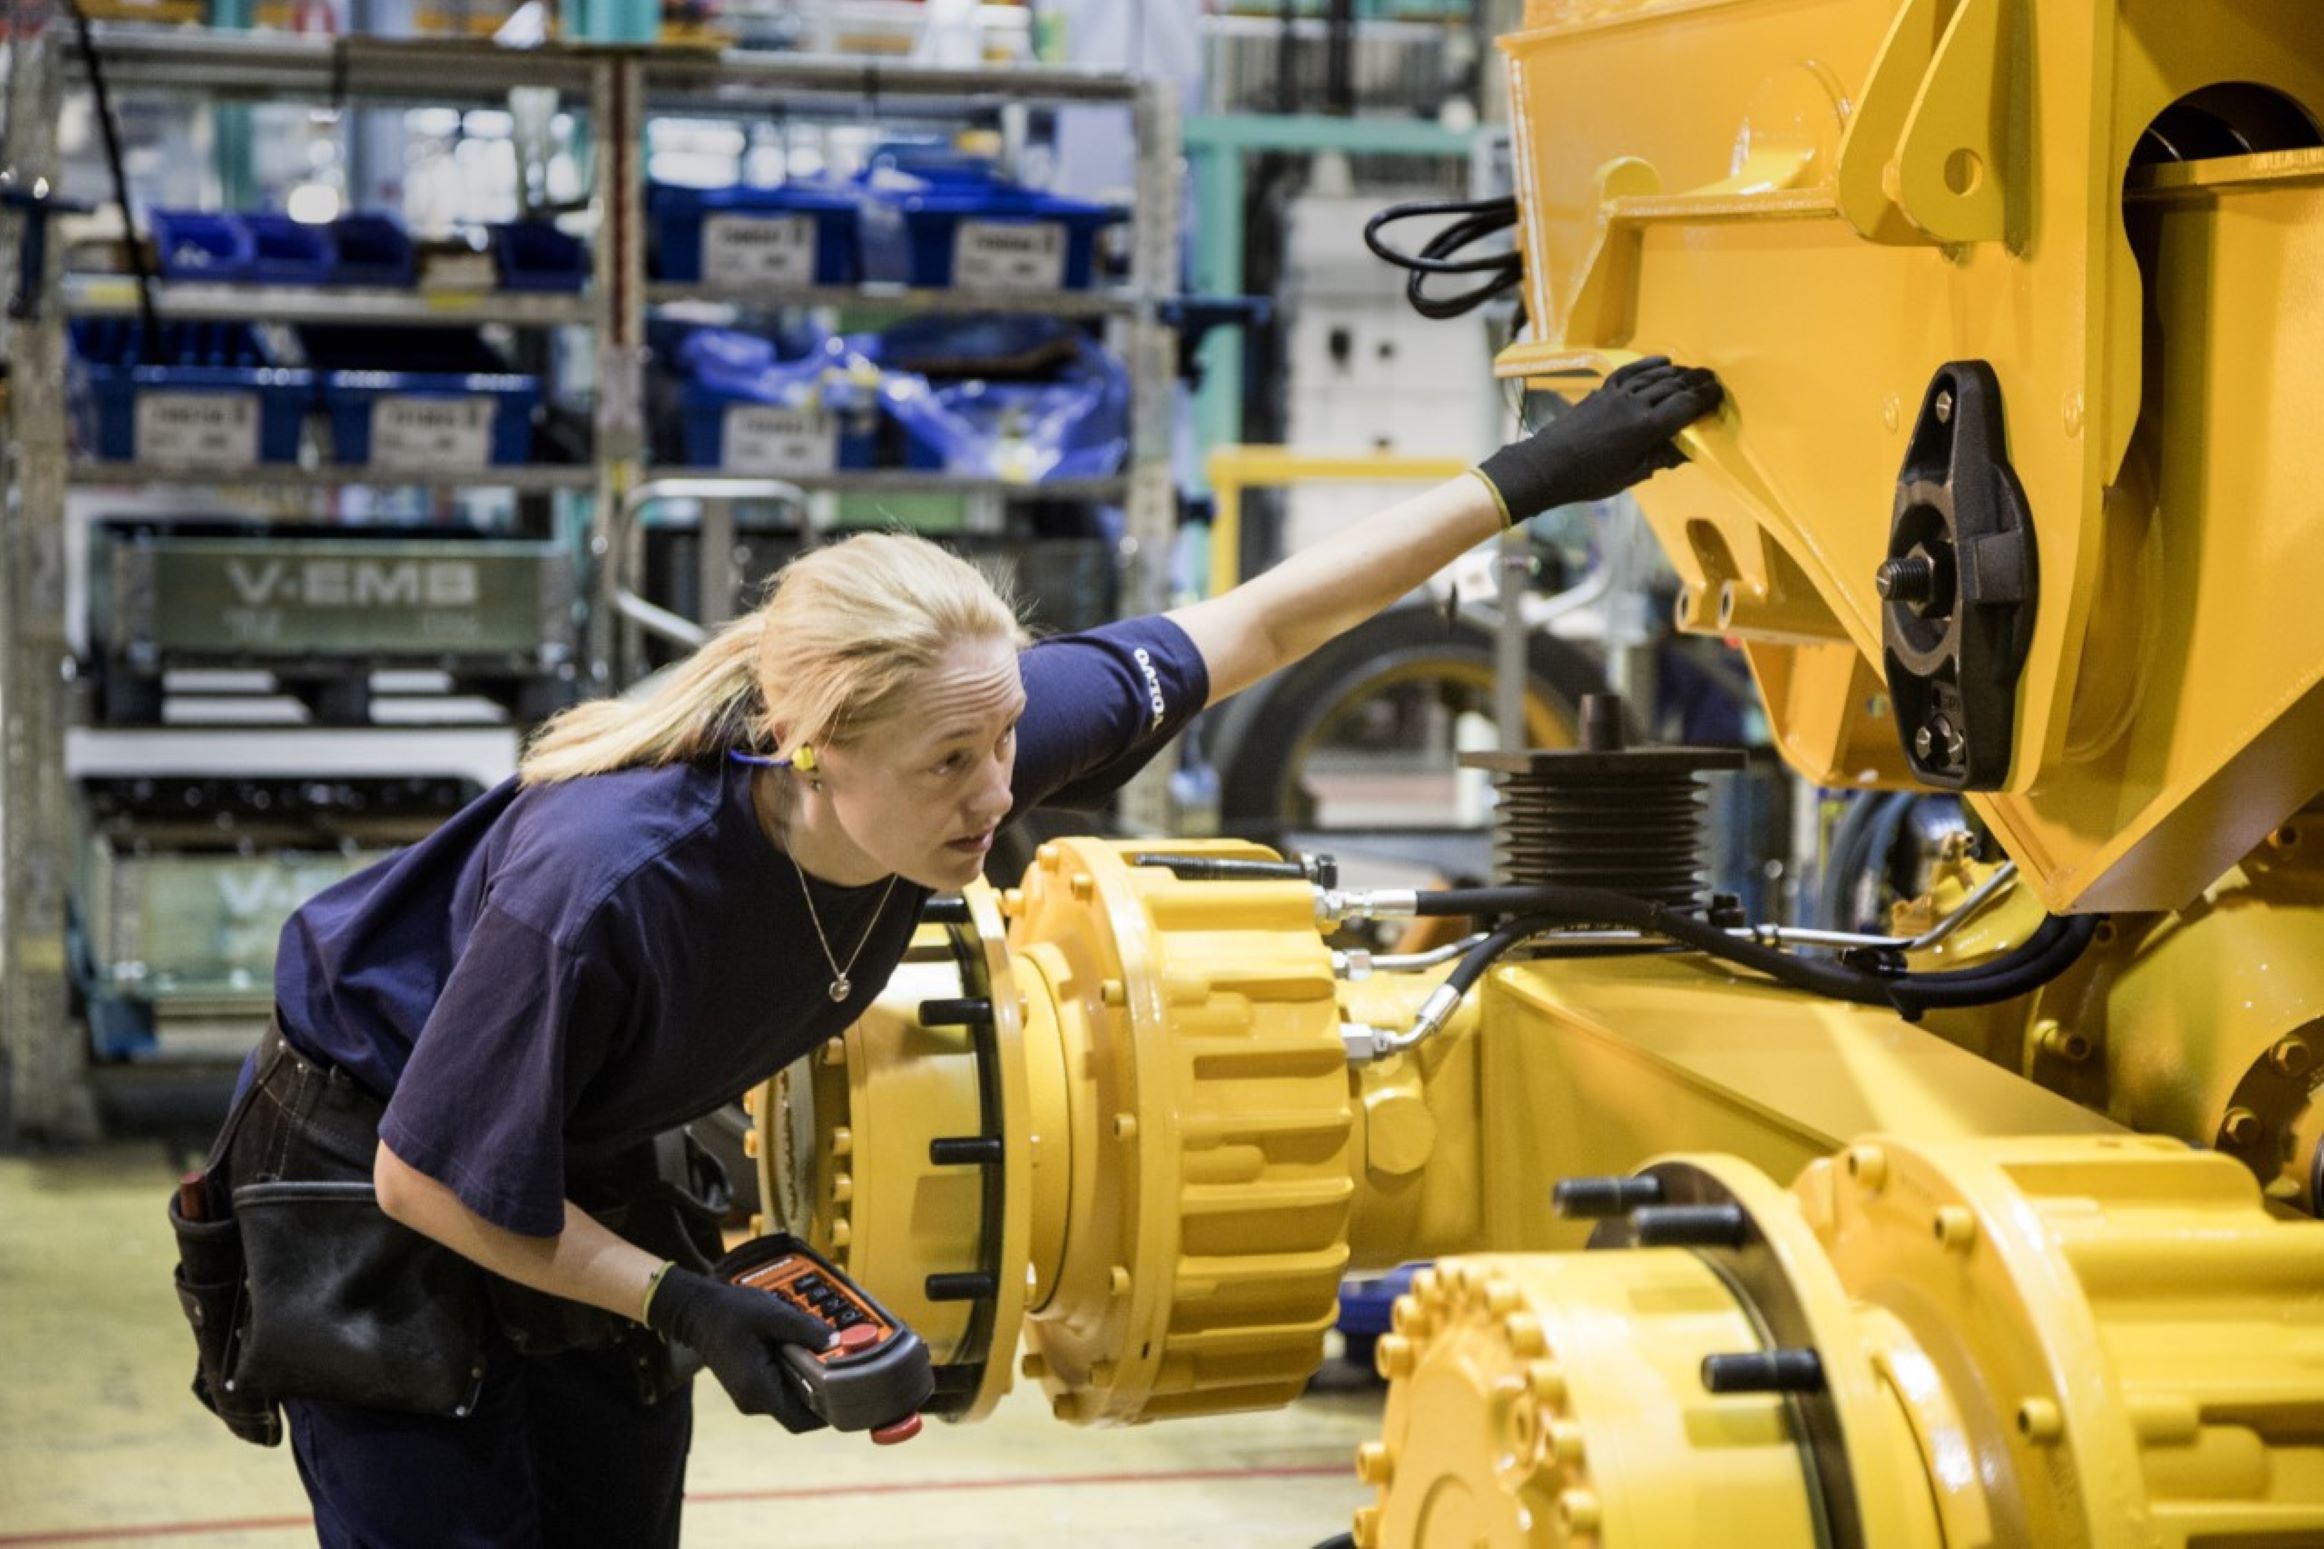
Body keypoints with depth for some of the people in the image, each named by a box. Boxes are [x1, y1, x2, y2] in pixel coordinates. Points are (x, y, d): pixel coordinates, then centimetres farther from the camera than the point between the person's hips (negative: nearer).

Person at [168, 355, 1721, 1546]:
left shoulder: (969, 731, -22)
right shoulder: (603, 887, -39)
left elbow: (1256, 625, -11)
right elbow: (430, 1179, -25)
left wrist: (1525, 482, -10)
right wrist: (674, 1301, -24)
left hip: (595, 1180, 6)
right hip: (385, 1195, -6)